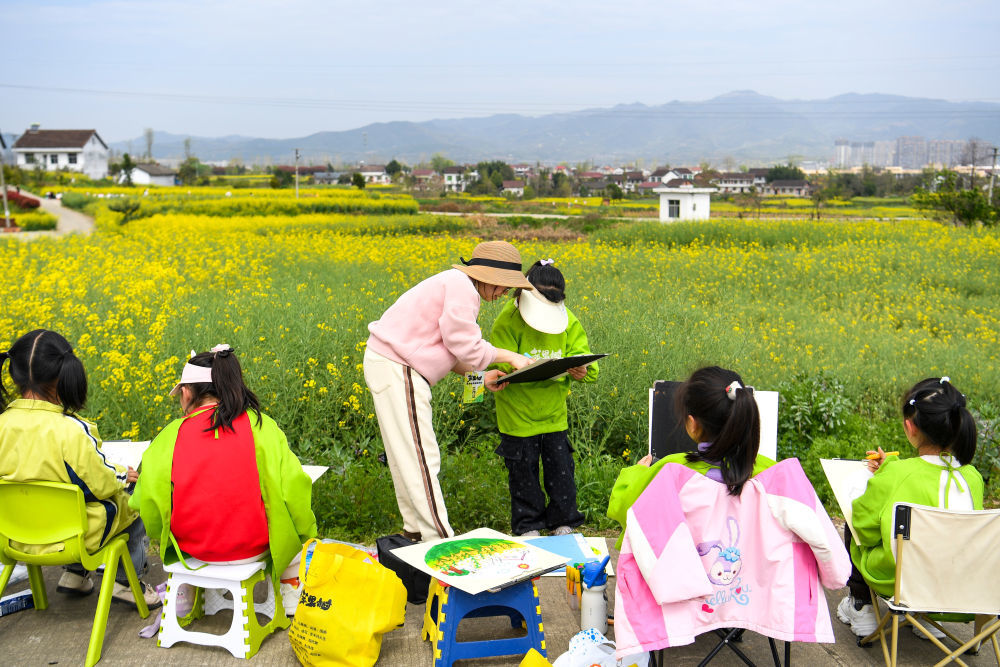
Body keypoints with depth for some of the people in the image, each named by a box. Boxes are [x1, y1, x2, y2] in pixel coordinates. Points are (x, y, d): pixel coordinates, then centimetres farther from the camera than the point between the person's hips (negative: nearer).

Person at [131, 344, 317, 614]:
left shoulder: (170, 436, -7)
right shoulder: (260, 425, -10)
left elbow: (148, 502, -4)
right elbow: (293, 484, -11)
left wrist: (164, 539, 18)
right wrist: (306, 532, 7)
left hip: (191, 548, 2)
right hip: (252, 550, -2)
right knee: (294, 516, 30)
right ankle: (292, 596, 32)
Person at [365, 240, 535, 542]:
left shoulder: (458, 285, 17)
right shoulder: (461, 286, -15)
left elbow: (446, 347, 15)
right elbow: (465, 346, -17)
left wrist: (480, 375, 6)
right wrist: (510, 356, -7)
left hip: (388, 363, 11)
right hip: (397, 370, -11)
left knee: (408, 455, 15)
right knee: (420, 458, -8)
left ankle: (415, 530, 23)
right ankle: (438, 537, -4)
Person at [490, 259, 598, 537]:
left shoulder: (568, 321, -3)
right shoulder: (508, 321, -16)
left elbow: (581, 354, -5)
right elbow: (501, 363, -20)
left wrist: (582, 371, -29)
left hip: (553, 409, 3)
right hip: (518, 411, -3)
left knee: (560, 466, 9)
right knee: (523, 469, 9)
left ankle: (563, 522, 26)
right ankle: (528, 525, 25)